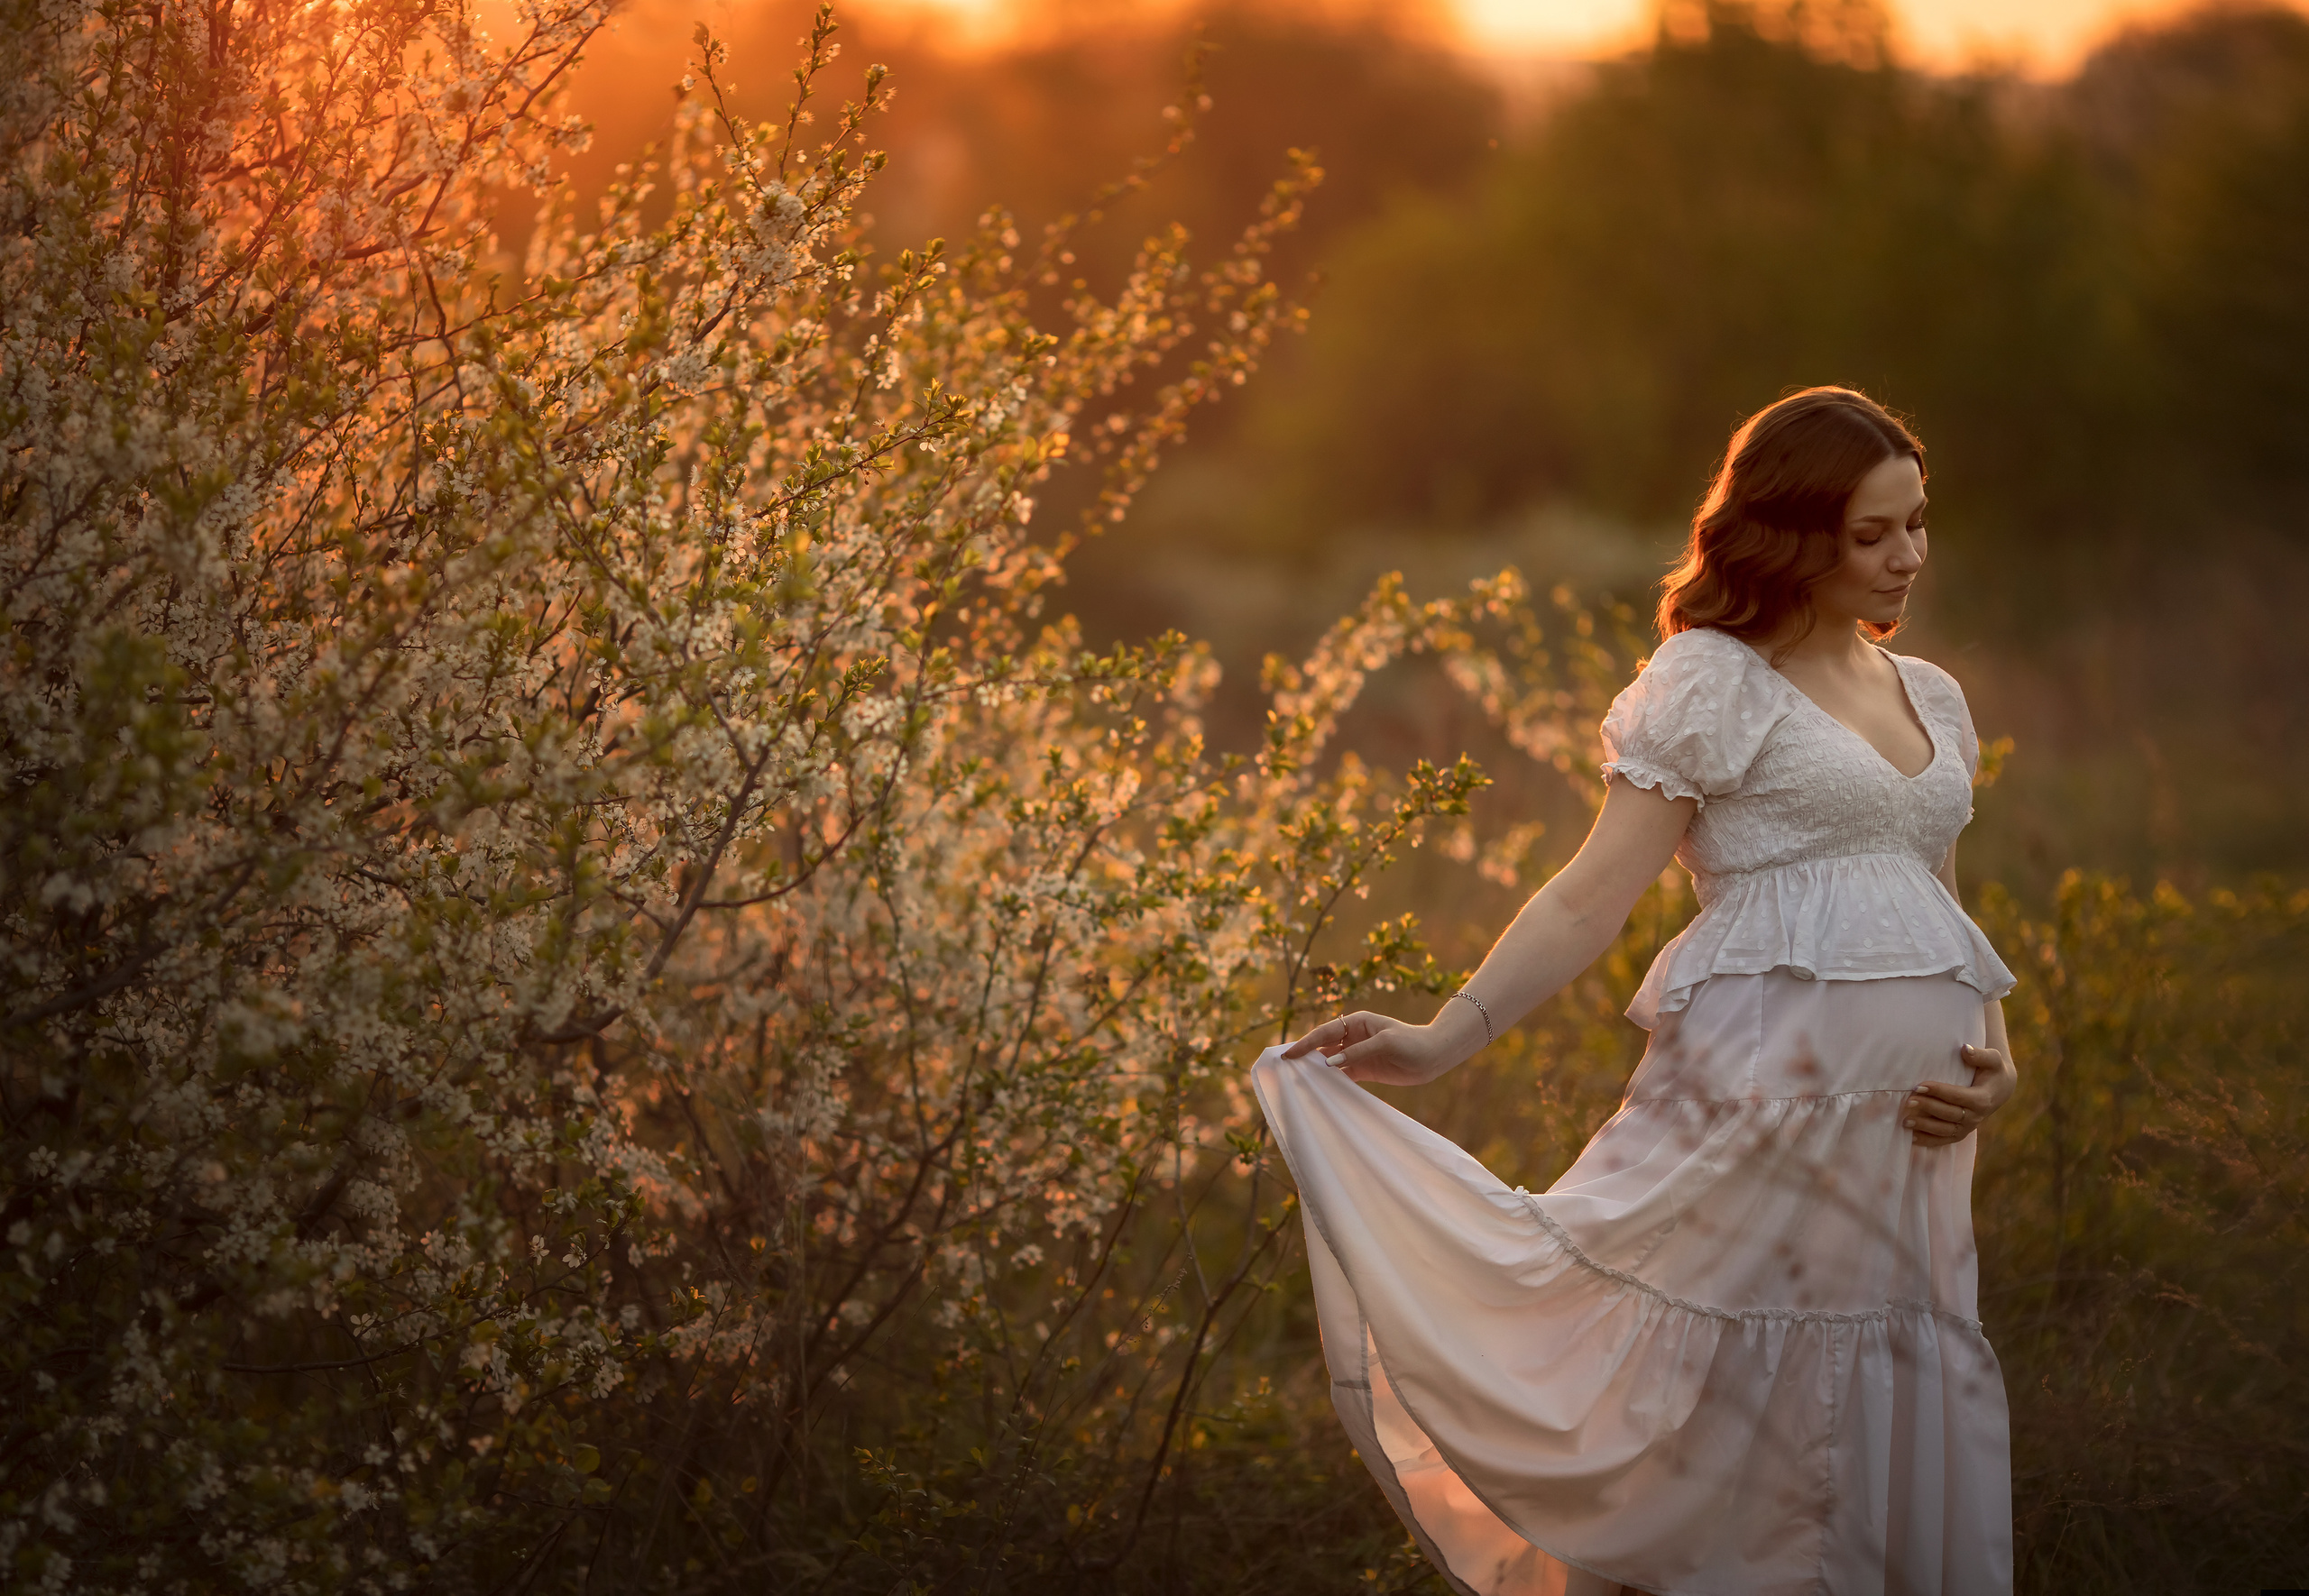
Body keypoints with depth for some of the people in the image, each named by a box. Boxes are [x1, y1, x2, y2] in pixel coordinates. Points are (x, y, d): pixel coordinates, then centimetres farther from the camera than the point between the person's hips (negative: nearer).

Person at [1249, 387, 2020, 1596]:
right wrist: (1442, 1040, -14)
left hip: (1910, 1123, 6)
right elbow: (1593, 897, -5)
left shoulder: (1930, 697, 18)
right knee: (1728, 1426, -8)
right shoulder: (1710, 679, 0)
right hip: (1768, 1088, -6)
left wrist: (1994, 1062, 4)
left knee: (1896, 1444, 7)